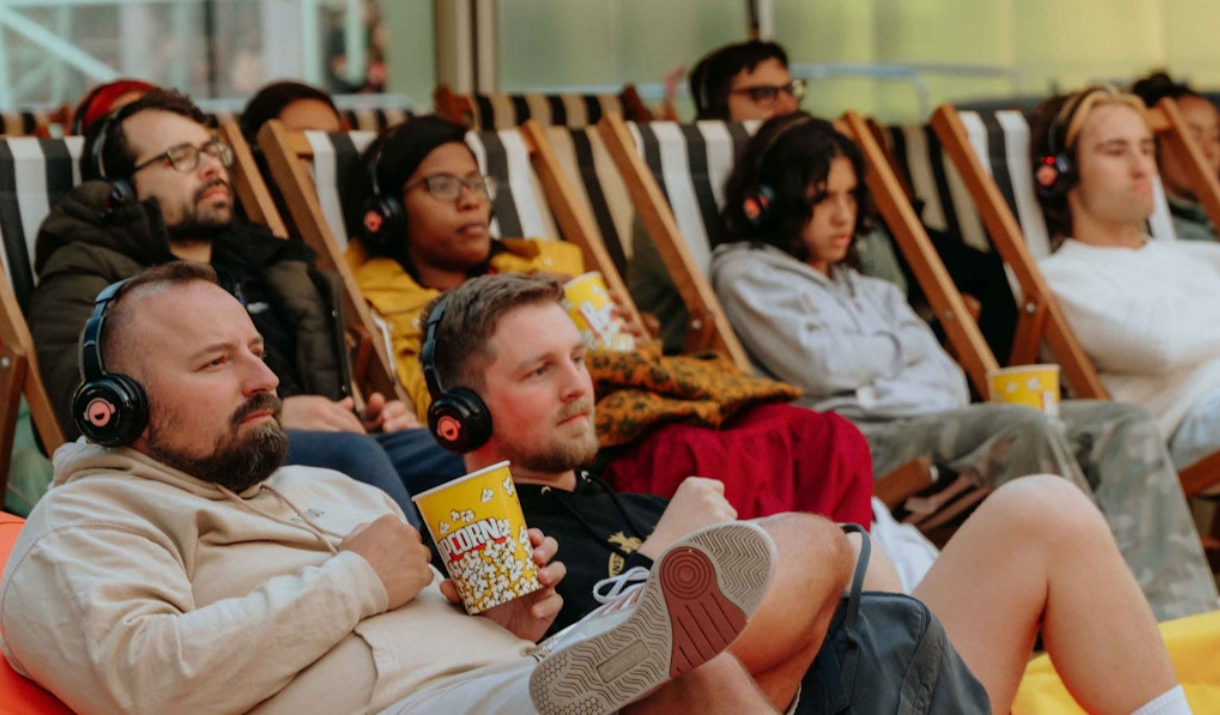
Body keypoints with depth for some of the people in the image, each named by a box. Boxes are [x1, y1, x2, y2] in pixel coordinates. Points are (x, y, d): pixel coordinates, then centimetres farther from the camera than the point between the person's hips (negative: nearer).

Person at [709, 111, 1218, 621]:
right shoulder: (745, 273, 12)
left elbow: (952, 382, 18)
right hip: (864, 440, -7)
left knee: (1128, 427, -13)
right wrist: (905, 346, 14)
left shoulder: (869, 291, 32)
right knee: (1029, 430, -34)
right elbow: (821, 365, -4)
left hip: (943, 423, 7)